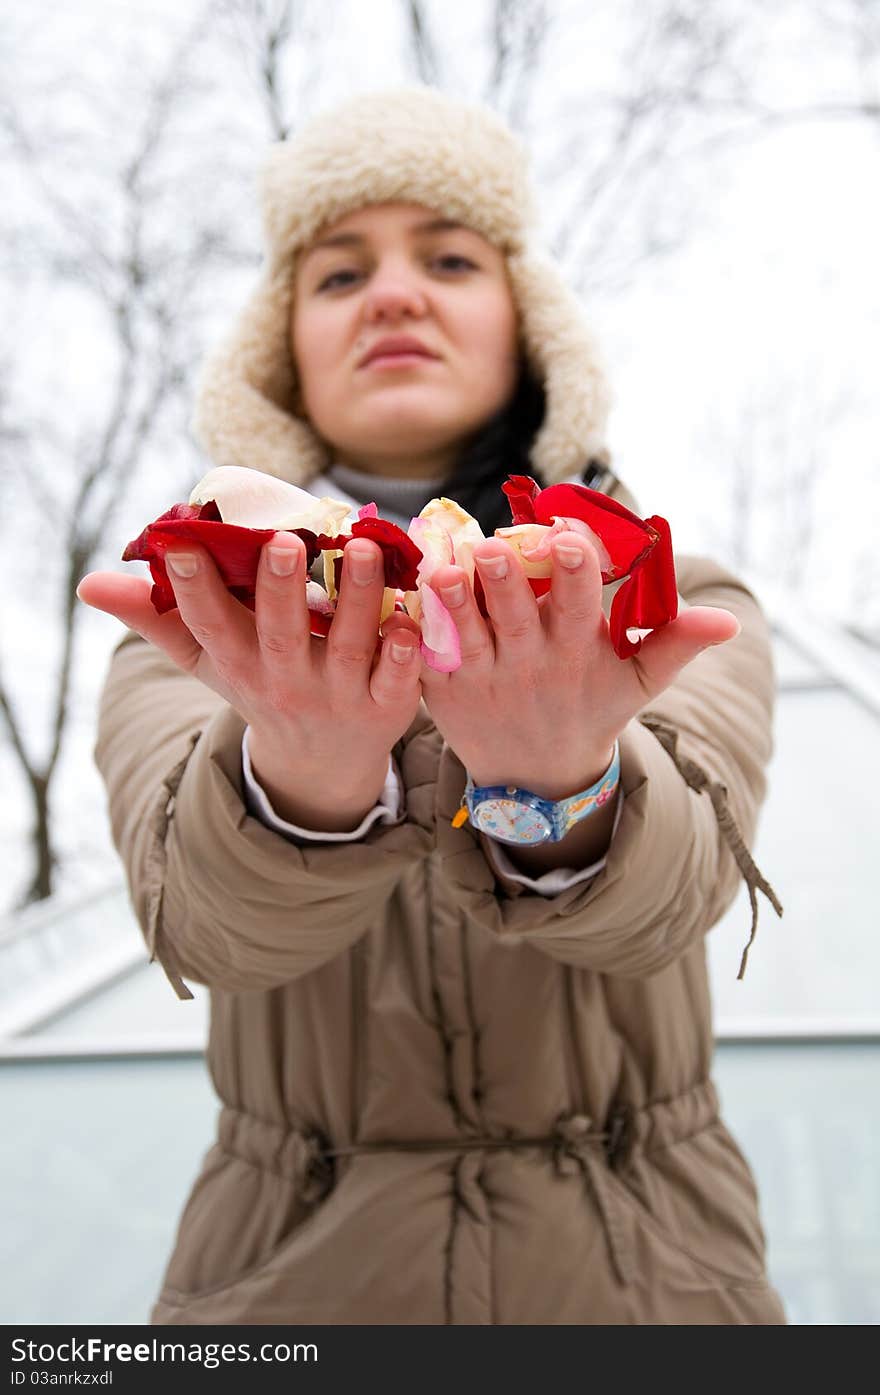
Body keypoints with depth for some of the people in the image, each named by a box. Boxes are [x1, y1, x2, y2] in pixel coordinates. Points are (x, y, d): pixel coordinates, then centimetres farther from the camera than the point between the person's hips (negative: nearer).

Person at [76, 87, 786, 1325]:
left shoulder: (681, 603, -4)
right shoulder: (189, 646, -3)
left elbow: (676, 883, -23)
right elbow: (201, 917, -22)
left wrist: (563, 790, -44)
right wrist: (306, 778, -42)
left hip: (644, 1265, 1)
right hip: (296, 1270, 0)